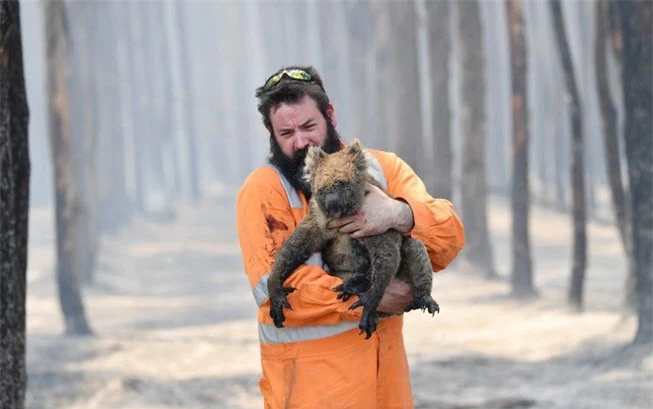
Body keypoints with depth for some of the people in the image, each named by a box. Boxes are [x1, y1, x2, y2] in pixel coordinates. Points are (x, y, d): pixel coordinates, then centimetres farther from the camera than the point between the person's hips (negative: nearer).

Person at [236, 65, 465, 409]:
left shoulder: (382, 168, 6)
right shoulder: (263, 189, -6)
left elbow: (449, 238, -3)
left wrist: (400, 214, -23)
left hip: (385, 357, 4)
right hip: (308, 372, -4)